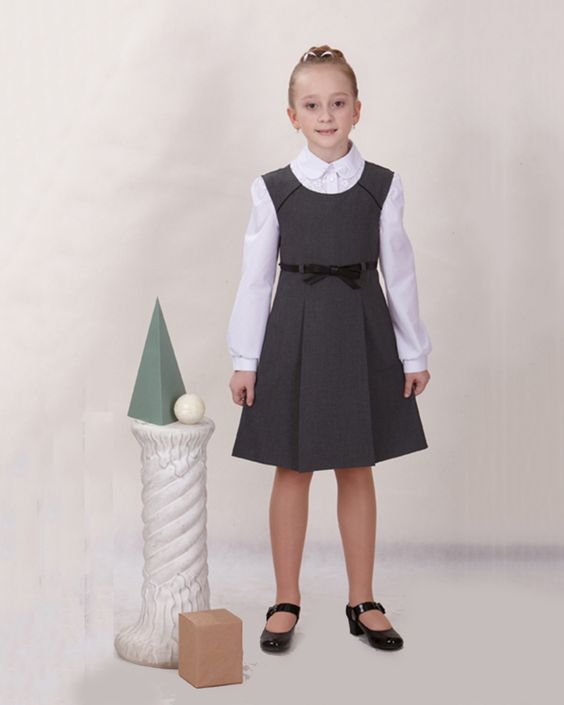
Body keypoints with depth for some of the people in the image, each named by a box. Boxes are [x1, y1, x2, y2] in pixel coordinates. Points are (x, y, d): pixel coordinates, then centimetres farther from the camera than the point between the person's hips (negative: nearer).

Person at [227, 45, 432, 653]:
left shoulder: (382, 186, 1)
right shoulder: (272, 189, -1)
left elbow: (399, 275, 5)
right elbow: (255, 278, 1)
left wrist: (414, 354, 6)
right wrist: (245, 358, 0)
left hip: (362, 333, 1)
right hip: (294, 333, -1)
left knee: (357, 470, 9)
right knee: (292, 470, 7)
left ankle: (362, 602, 23)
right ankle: (286, 602, 21)